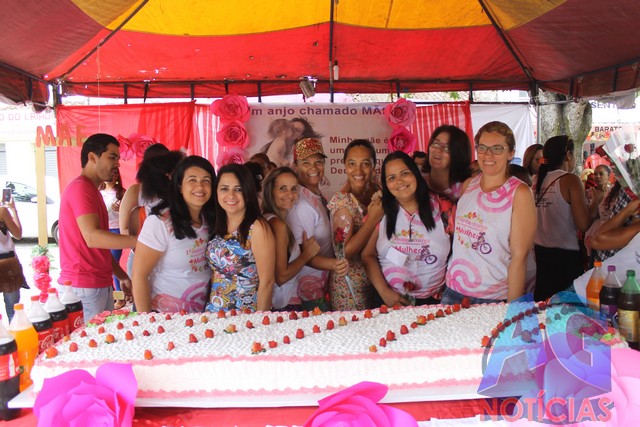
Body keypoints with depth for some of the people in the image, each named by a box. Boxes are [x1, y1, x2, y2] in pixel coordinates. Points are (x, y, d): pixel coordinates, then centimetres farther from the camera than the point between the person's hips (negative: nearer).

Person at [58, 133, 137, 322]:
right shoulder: (80, 188, -12)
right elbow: (92, 237, -25)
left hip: (100, 283, 9)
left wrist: (122, 276, 19)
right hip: (84, 286, -9)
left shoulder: (91, 190, 19)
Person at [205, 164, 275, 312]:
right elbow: (213, 272, 7)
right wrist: (210, 308, 1)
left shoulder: (257, 227, -17)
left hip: (246, 315, -5)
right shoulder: (217, 225, 0)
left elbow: (267, 282, -16)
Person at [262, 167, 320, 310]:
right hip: (283, 304, -9)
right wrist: (307, 254, -11)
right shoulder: (278, 224, -19)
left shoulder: (267, 218, 7)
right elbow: (281, 277, -20)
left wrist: (303, 250, 1)